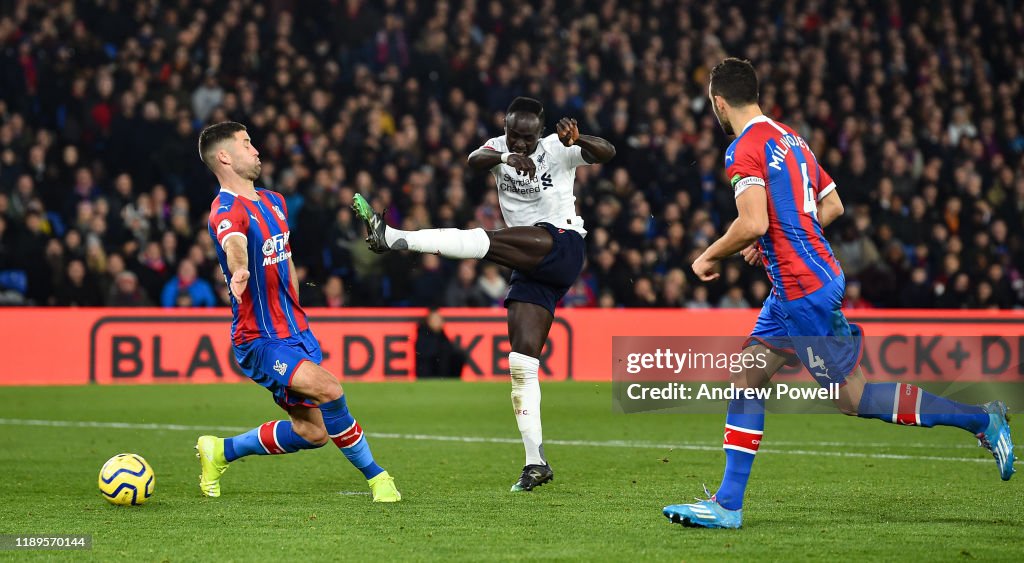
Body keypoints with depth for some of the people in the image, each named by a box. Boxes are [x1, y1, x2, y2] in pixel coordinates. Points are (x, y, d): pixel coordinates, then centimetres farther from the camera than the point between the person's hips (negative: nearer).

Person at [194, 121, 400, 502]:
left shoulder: (274, 202, 12)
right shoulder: (227, 210, -16)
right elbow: (234, 242, -40)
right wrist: (239, 268, -63)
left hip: (295, 333, 9)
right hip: (259, 341, -9)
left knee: (311, 432, 8)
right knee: (328, 389, -27)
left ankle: (221, 451, 27)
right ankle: (374, 475, -9)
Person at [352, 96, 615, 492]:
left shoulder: (558, 150, -1)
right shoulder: (500, 148, 11)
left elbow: (607, 154, -16)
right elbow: (474, 161, -12)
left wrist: (578, 140, -36)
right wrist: (506, 158, -32)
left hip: (562, 247, -6)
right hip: (531, 268, 6)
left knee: (482, 240, -28)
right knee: (521, 364, -2)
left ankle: (393, 238, -31)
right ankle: (536, 463, -3)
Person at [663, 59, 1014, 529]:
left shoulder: (744, 150, -15)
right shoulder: (789, 138, 13)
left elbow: (753, 224, -26)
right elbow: (833, 205, 19)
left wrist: (708, 258, -10)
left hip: (803, 291, -10)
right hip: (794, 289, 10)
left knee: (854, 399, -4)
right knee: (744, 379, 9)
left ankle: (980, 419, 0)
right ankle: (727, 504, 9)